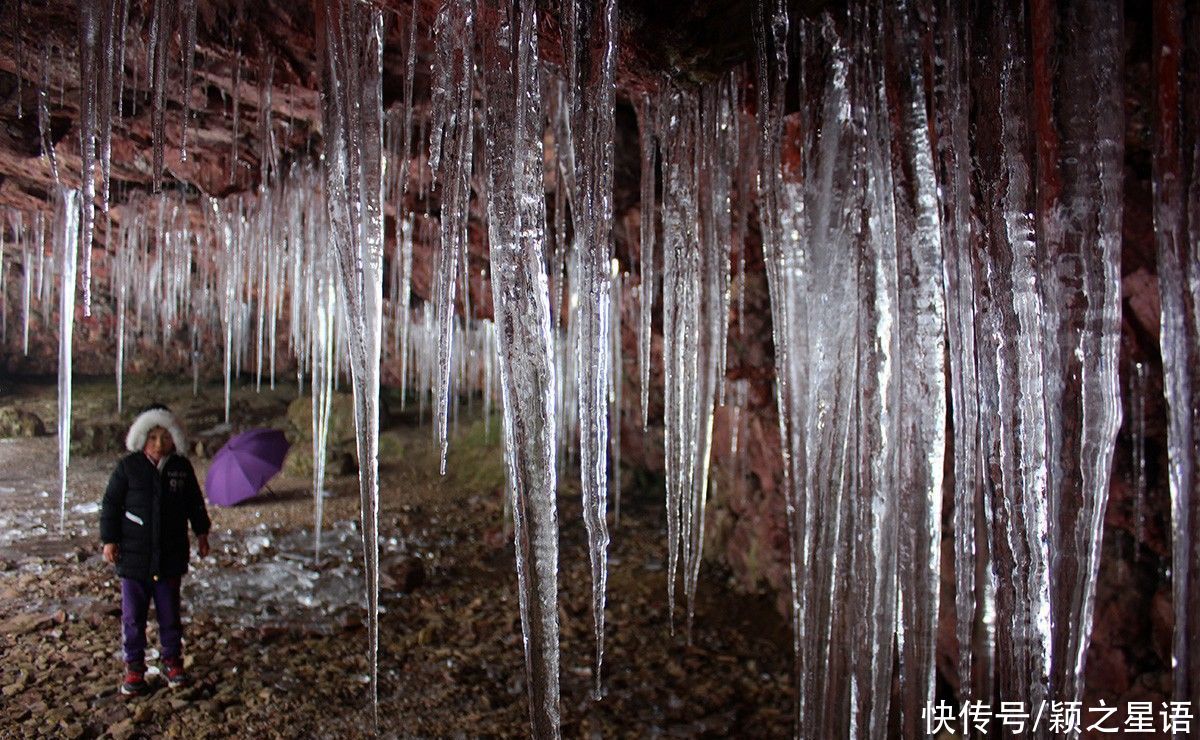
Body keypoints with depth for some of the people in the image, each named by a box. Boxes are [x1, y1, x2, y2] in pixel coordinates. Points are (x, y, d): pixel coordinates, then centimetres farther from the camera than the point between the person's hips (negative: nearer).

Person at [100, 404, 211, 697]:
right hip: (133, 555, -1)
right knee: (133, 615, 6)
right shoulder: (128, 466, -5)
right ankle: (134, 666, 19)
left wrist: (201, 532, 14)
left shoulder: (182, 468, 2)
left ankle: (172, 660, 25)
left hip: (171, 556, 1)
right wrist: (109, 539, -4)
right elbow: (111, 504, 0)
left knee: (170, 613, 11)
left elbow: (195, 503, 13)